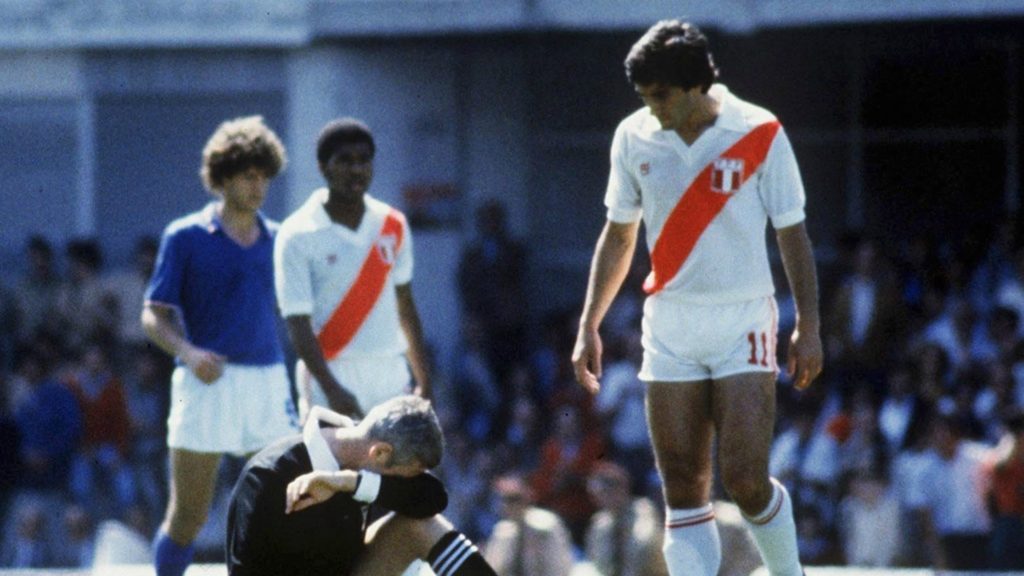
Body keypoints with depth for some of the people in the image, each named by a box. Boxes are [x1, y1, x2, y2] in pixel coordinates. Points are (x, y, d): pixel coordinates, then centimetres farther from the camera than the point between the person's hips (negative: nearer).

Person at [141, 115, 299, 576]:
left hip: (269, 379, 3)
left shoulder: (277, 240, 13)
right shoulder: (185, 237, 2)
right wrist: (188, 353, -18)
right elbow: (153, 317, 1)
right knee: (188, 515, -1)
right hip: (207, 383, -3)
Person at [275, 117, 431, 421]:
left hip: (391, 378, 5)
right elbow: (298, 323, -11)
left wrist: (423, 382, 13)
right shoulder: (297, 236, -6)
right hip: (332, 378, -5)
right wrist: (332, 391, -21)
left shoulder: (393, 225, 10)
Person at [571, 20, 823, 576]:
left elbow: (793, 234, 0)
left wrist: (808, 327, -3)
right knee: (683, 489, -2)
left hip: (743, 324, -3)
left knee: (745, 479, -12)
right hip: (669, 326, 3)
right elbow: (618, 237, 14)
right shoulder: (633, 138, 3)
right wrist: (589, 326, 10)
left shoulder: (759, 135, -7)